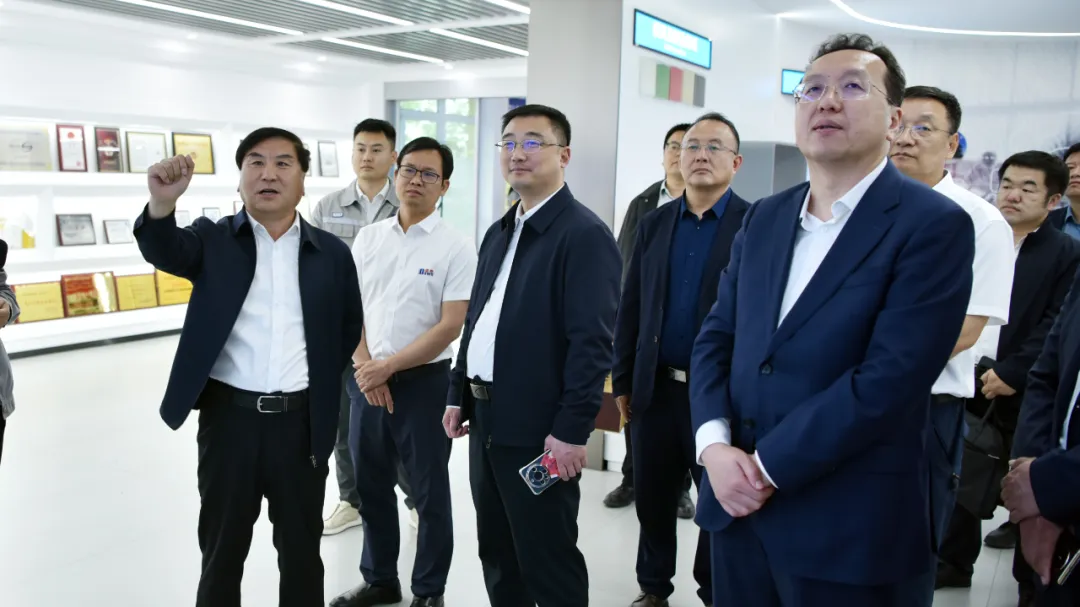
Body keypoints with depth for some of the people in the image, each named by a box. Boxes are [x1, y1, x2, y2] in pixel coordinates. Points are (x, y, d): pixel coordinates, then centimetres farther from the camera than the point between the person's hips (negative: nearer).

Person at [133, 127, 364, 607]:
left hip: (301, 421, 1)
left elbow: (350, 326, 14)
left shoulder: (331, 252, 4)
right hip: (228, 417, -1)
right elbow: (164, 250, -20)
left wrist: (323, 378, 4)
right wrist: (162, 204, -40)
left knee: (301, 550, 15)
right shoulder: (213, 239, 0)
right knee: (222, 549, 14)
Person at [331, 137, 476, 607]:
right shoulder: (367, 238, 6)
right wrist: (364, 366, -6)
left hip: (423, 381, -4)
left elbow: (449, 327, -13)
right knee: (371, 487, 16)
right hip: (367, 380, 5)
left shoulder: (455, 248, -8)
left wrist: (388, 366, -14)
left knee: (429, 492, 8)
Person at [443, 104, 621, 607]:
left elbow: (591, 342, -19)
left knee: (548, 563, 6)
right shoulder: (499, 232, 14)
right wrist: (458, 394, 14)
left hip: (539, 429, -8)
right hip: (487, 420, 8)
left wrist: (572, 430, -20)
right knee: (497, 556, 20)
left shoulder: (584, 234, -13)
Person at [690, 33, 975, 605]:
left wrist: (766, 467, -16)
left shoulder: (934, 225, -11)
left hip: (845, 522, -5)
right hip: (737, 501, 5)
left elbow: (890, 378, -19)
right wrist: (714, 445, -9)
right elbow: (715, 338, 7)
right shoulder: (764, 217, 8)